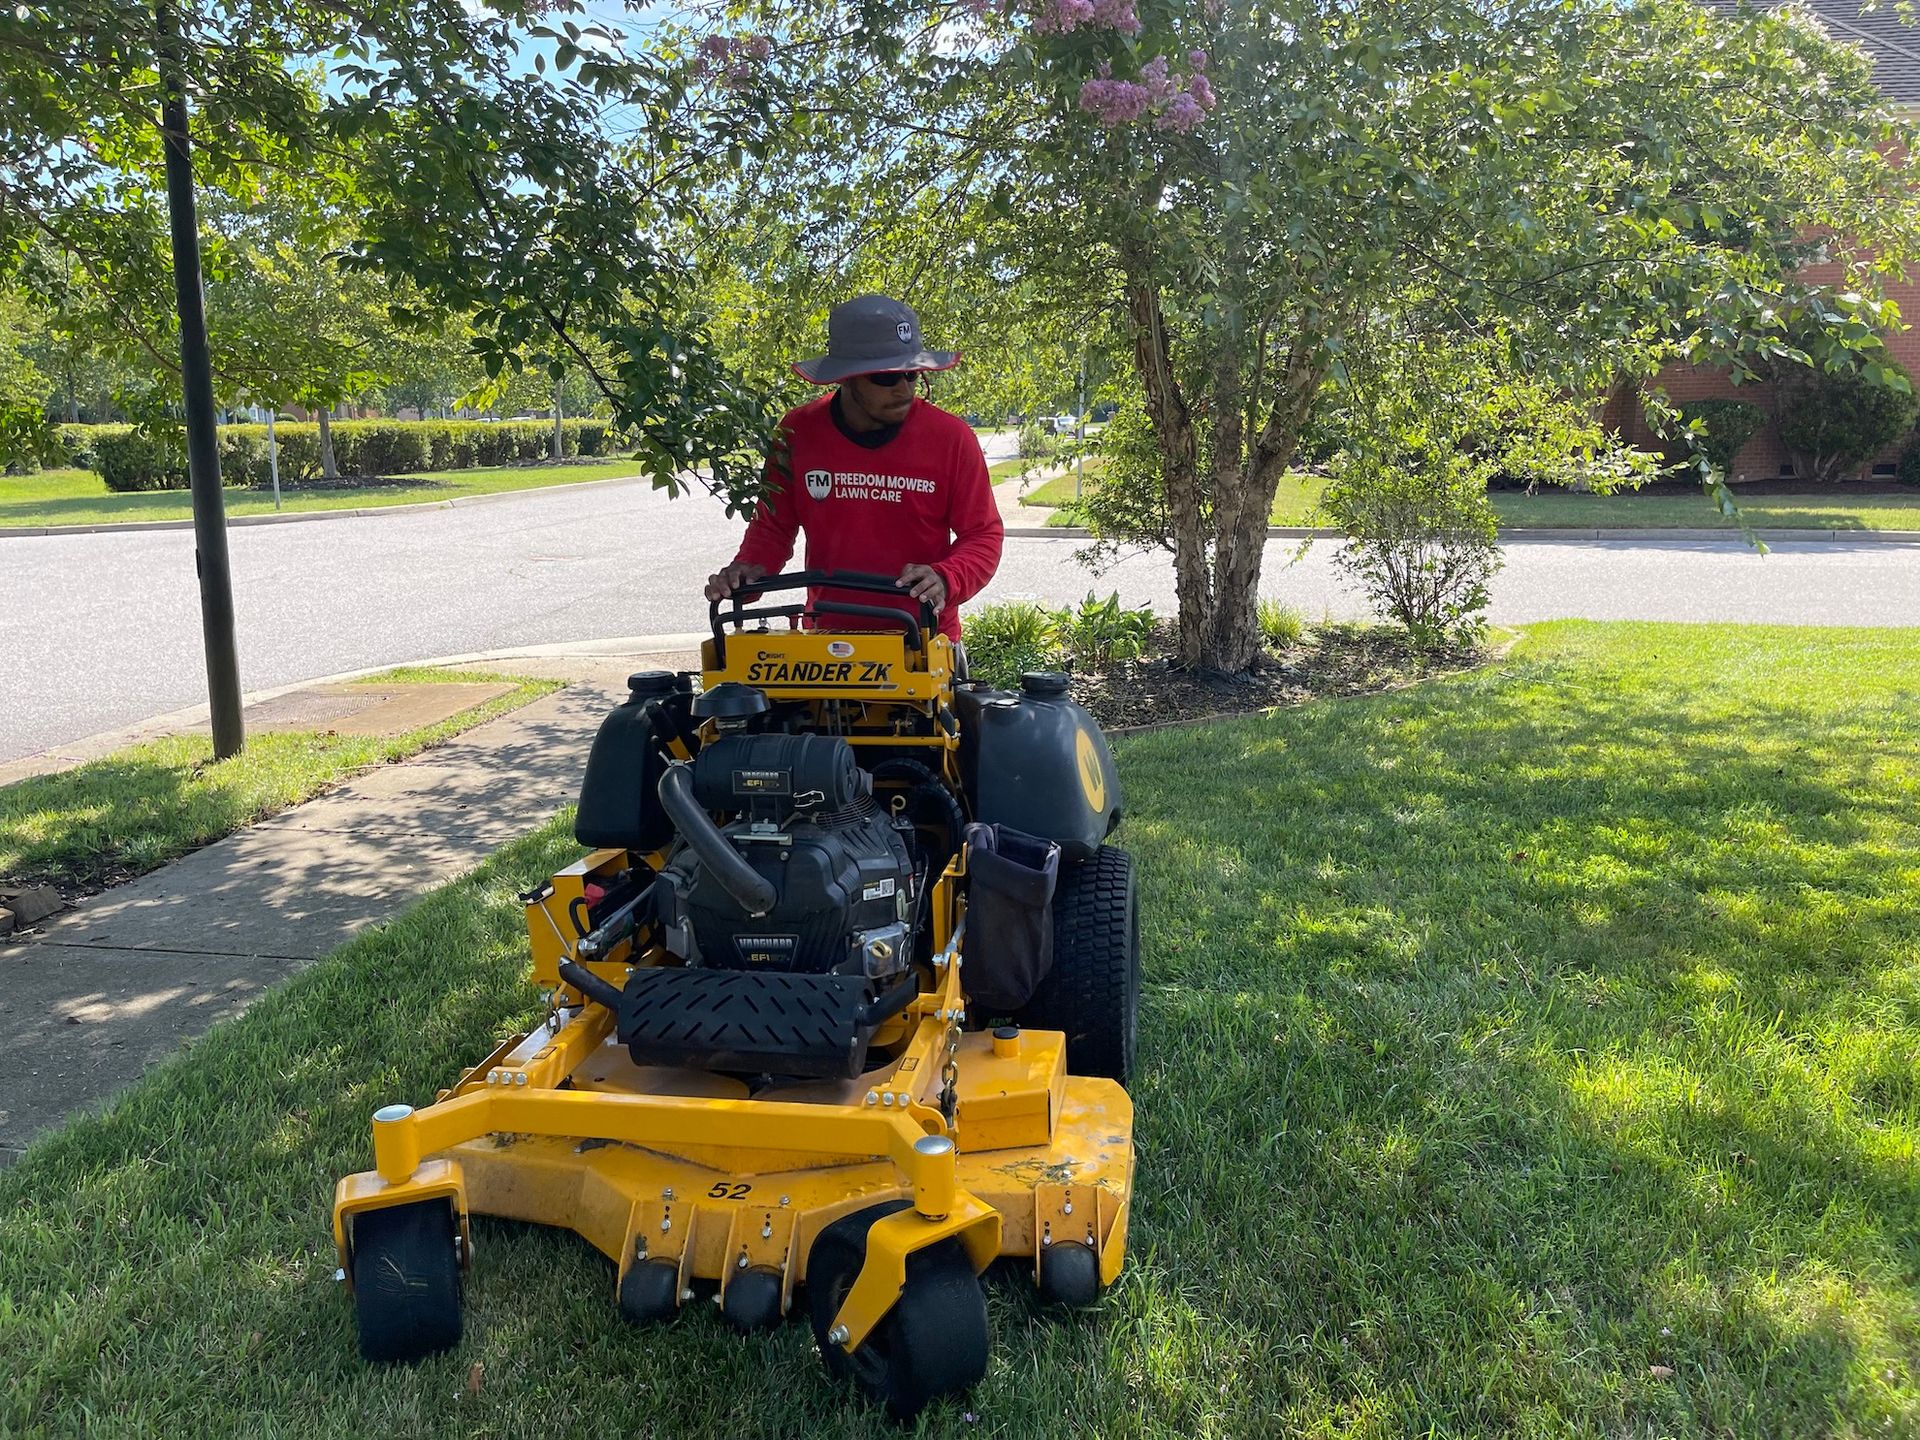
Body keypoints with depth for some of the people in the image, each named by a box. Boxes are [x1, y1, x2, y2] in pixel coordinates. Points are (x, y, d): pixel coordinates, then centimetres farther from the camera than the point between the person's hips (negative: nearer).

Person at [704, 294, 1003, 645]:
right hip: (826, 640, 2)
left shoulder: (951, 437, -10)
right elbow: (773, 525, 7)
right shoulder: (798, 432, -4)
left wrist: (945, 579, -23)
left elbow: (983, 534, -5)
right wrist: (749, 569, -12)